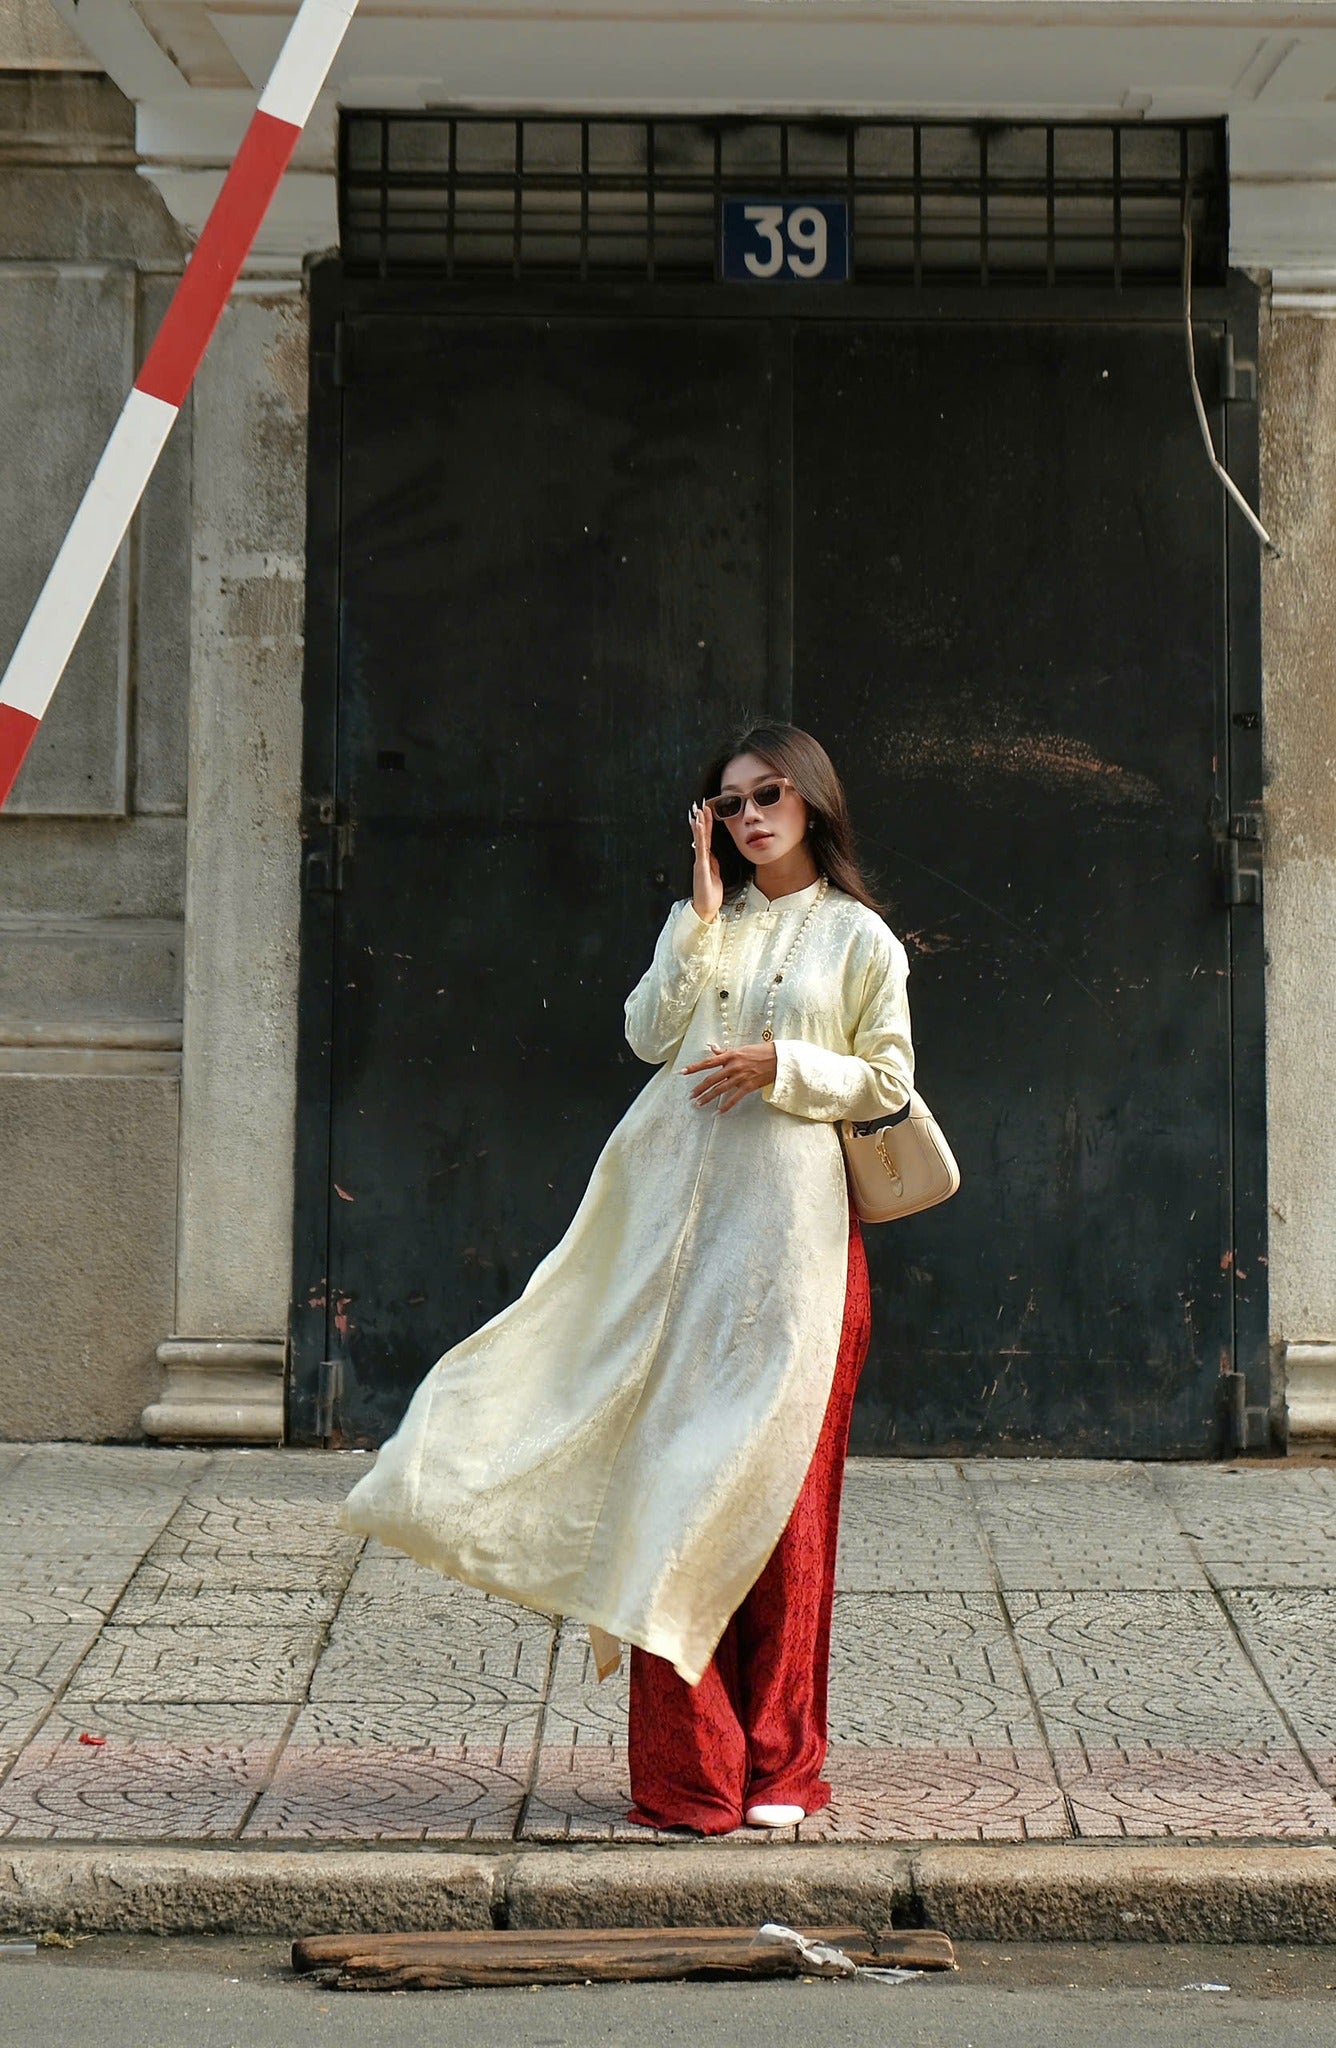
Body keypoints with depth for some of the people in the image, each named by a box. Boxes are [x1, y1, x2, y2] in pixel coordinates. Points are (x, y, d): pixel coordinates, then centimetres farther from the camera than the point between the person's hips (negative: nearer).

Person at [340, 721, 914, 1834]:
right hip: (677, 1206, 3)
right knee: (675, 1456, -2)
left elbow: (886, 1080, 4)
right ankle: (686, 1762, 3)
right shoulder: (708, 924, 16)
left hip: (789, 1212, -3)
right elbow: (650, 1033, 3)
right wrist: (701, 915, 0)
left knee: (775, 1475, -3)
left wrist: (780, 1063, -9)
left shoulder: (859, 939, 6)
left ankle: (775, 1761, 6)